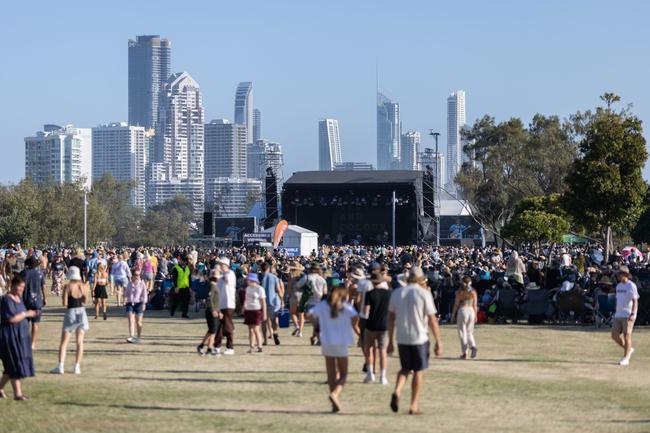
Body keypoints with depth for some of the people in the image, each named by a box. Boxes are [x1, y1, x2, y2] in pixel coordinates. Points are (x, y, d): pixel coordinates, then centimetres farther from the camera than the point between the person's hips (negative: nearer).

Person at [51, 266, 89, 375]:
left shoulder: (67, 287, -11)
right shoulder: (83, 286, -1)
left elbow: (65, 303, -13)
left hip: (70, 313, -3)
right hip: (81, 312, 3)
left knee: (64, 341, 2)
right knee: (80, 342, 9)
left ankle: (60, 366, -8)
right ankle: (77, 367, 7)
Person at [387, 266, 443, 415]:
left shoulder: (396, 293, 5)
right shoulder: (424, 293, -8)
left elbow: (390, 319, 8)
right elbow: (432, 320, -9)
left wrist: (390, 341, 15)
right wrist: (438, 343, -4)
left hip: (402, 339, 3)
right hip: (419, 338, -3)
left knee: (405, 369, 19)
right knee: (418, 372, 9)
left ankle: (397, 392, -8)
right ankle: (414, 406, 10)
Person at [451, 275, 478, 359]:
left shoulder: (459, 291, -2)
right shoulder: (473, 291, 4)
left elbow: (456, 304, -2)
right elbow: (475, 304, 4)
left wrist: (453, 314, 6)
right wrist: (475, 315, 11)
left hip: (462, 310, -3)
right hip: (471, 311, 3)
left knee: (462, 333, 3)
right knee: (469, 332, 15)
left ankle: (464, 353, 0)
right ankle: (473, 346, -11)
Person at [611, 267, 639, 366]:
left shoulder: (631, 286, -8)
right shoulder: (618, 286, 15)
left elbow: (635, 301, -13)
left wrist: (633, 314, -24)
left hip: (628, 316, -8)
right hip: (618, 315, 8)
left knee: (627, 336, -7)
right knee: (614, 335, 2)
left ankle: (626, 358, -1)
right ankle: (629, 349, 22)